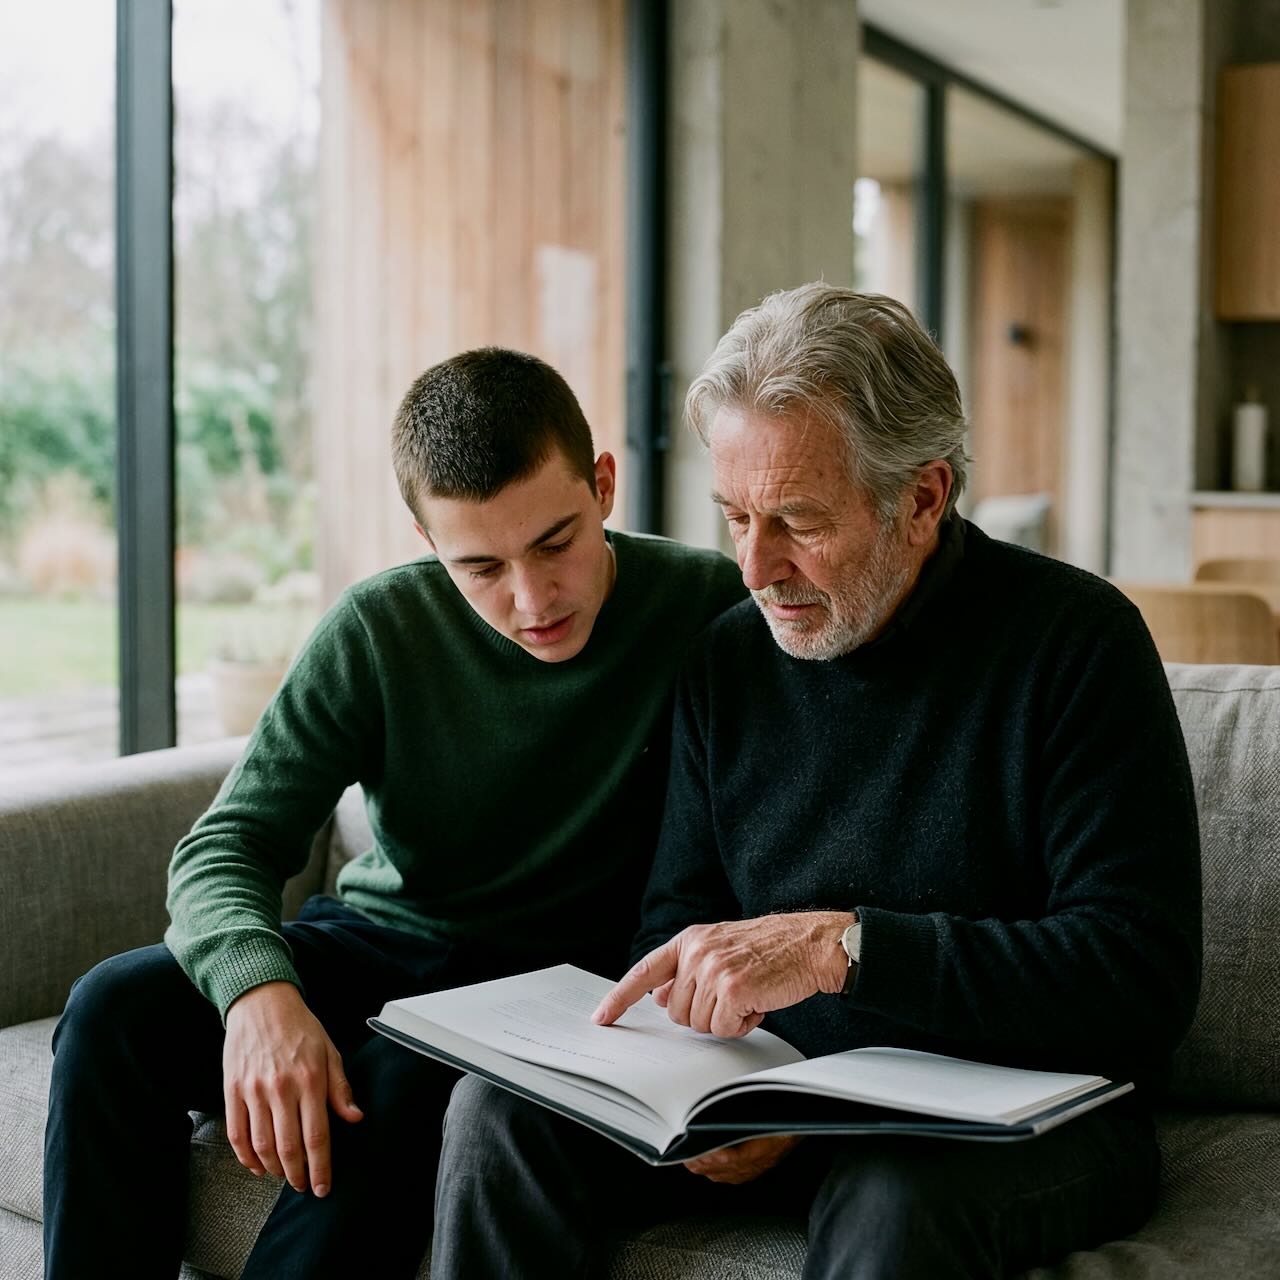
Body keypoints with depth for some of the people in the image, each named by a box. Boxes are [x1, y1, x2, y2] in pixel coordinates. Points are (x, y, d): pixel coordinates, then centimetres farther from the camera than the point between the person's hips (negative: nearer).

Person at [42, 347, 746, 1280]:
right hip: (373, 941, 3)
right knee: (115, 1010, -20)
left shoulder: (709, 609, -13)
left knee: (402, 1085, -34)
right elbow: (229, 845, -9)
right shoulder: (380, 630, -7)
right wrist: (258, 988, -31)